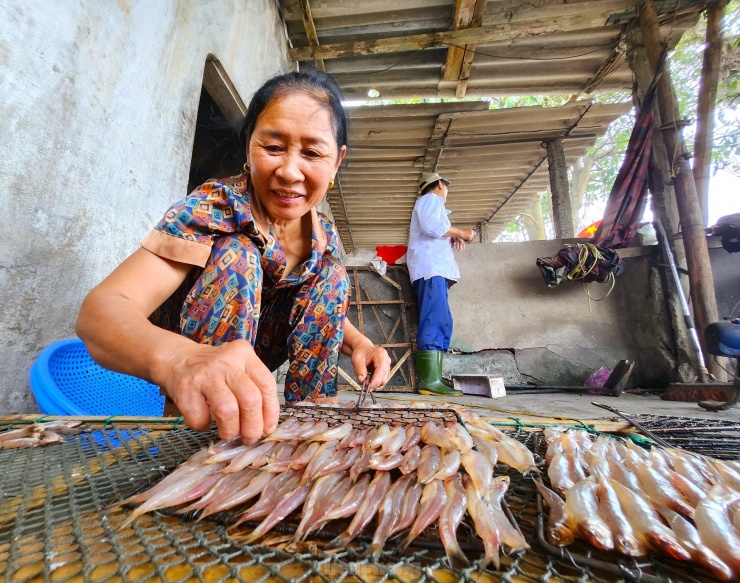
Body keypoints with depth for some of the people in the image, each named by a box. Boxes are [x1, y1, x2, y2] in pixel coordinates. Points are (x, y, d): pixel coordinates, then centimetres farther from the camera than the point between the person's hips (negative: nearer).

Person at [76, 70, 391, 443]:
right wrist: (178, 359, -58)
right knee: (236, 255, -28)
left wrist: (358, 343, -17)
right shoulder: (211, 209, -24)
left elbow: (326, 310, 5)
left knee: (331, 274, -10)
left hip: (253, 358, 5)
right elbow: (99, 308, -34)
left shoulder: (325, 236, -7)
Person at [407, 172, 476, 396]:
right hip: (431, 268, -10)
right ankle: (430, 380, -23)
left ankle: (433, 378, 1)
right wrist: (461, 232, -3)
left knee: (438, 323, 3)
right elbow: (432, 226, -15)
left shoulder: (430, 202, 35)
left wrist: (452, 238, 16)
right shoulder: (430, 199, 5)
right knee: (436, 322, -19)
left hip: (435, 269, 10)